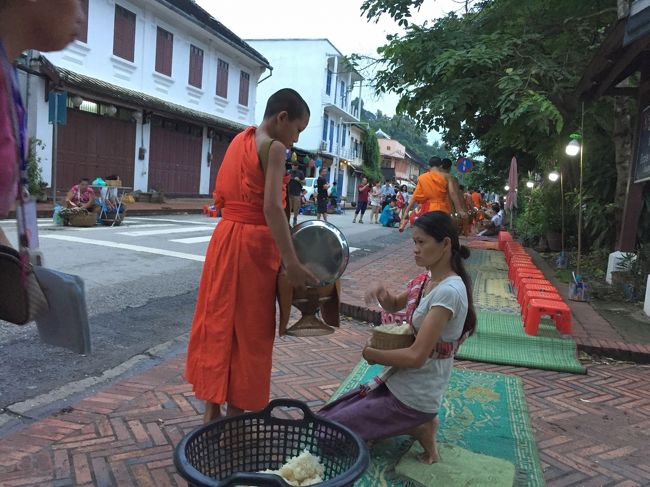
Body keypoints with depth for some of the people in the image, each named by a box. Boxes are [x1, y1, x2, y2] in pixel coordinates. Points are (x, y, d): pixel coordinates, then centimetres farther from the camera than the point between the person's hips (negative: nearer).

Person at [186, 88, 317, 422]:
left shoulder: (239, 140, 14)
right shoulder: (274, 147, -11)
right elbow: (271, 208, -23)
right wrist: (291, 261, -25)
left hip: (224, 237, 8)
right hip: (253, 243, -8)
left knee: (218, 323, 14)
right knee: (248, 330, 4)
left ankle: (211, 411, 26)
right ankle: (234, 413, 16)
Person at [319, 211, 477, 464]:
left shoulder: (449, 291, -24)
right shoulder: (426, 279, 3)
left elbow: (416, 356, -26)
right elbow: (395, 305, 21)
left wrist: (371, 353, -10)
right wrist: (382, 293, -3)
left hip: (414, 397, -9)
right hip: (397, 381, 9)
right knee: (324, 415, 12)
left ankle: (416, 429, -1)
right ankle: (416, 423, 9)